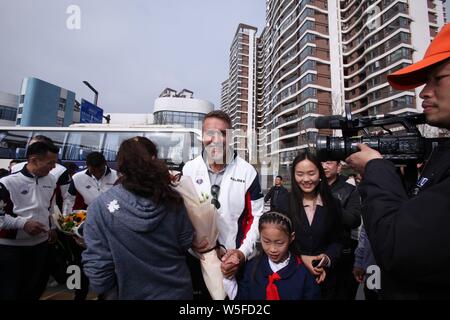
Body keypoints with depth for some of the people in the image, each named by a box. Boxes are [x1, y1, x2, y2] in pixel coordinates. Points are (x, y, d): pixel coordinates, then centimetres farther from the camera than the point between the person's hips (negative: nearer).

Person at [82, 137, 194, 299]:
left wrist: (105, 292, 3)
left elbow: (97, 265, -16)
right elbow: (186, 243, -3)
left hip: (132, 293, -1)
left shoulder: (100, 207, -20)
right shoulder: (172, 198, -14)